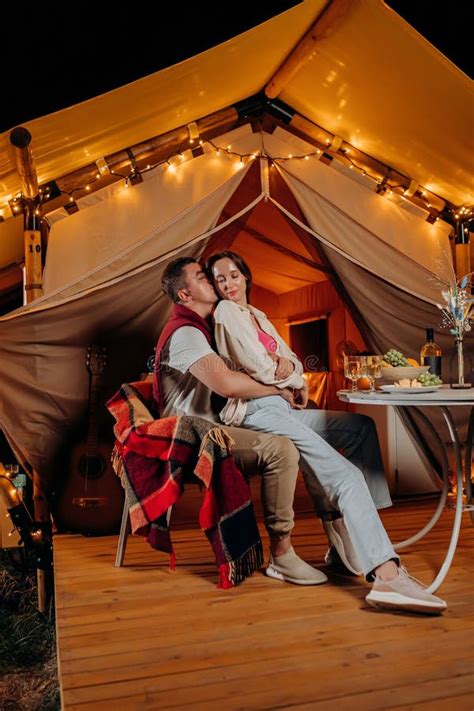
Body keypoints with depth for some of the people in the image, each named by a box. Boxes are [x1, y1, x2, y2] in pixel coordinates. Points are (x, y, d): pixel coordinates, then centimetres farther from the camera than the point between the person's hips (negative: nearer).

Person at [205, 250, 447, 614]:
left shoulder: (257, 315, 24)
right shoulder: (226, 312, -2)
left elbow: (292, 360, 20)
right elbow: (255, 365, -12)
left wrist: (286, 364, -4)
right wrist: (295, 379, 4)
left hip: (282, 406, 9)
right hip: (258, 410, -9)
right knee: (346, 476, -21)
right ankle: (386, 574, -28)